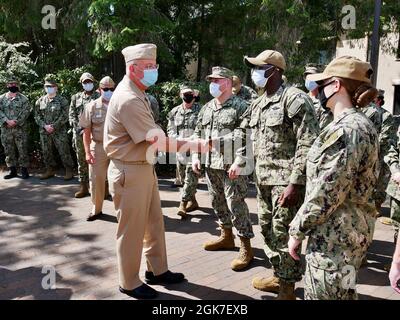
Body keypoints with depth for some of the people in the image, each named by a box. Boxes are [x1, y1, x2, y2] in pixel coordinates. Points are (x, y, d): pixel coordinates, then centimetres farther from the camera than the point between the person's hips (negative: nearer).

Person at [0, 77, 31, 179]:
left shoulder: (23, 98, 2)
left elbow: (26, 112, -7)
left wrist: (15, 122, -15)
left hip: (20, 129, -3)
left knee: (22, 150, -2)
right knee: (9, 150, 8)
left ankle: (24, 170, 8)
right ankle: (13, 170, 17)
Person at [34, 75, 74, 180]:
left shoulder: (62, 100, -1)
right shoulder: (40, 101, 10)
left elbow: (64, 116, -7)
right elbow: (37, 116, 9)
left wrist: (53, 126, -14)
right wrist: (45, 126, -8)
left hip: (59, 131, -4)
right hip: (44, 132, 4)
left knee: (64, 151, -3)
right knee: (46, 152, 11)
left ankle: (69, 171, 8)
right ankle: (50, 170, 25)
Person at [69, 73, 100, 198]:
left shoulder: (98, 96, 4)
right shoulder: (76, 97, 15)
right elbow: (72, 115, 11)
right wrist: (78, 128, -4)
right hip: (79, 133, 4)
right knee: (81, 160, 8)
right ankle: (83, 186, 17)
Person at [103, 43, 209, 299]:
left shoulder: (138, 94, 11)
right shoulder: (129, 100, -22)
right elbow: (159, 141, -24)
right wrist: (196, 145, -19)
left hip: (145, 168, 10)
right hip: (130, 172, -9)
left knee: (154, 222, 17)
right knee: (132, 229, 4)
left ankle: (157, 270, 33)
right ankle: (129, 283, 22)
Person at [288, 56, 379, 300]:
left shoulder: (345, 129, -20)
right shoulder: (360, 124, 11)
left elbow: (326, 192, -23)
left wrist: (298, 230, -12)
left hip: (334, 236, -10)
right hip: (351, 230, 10)